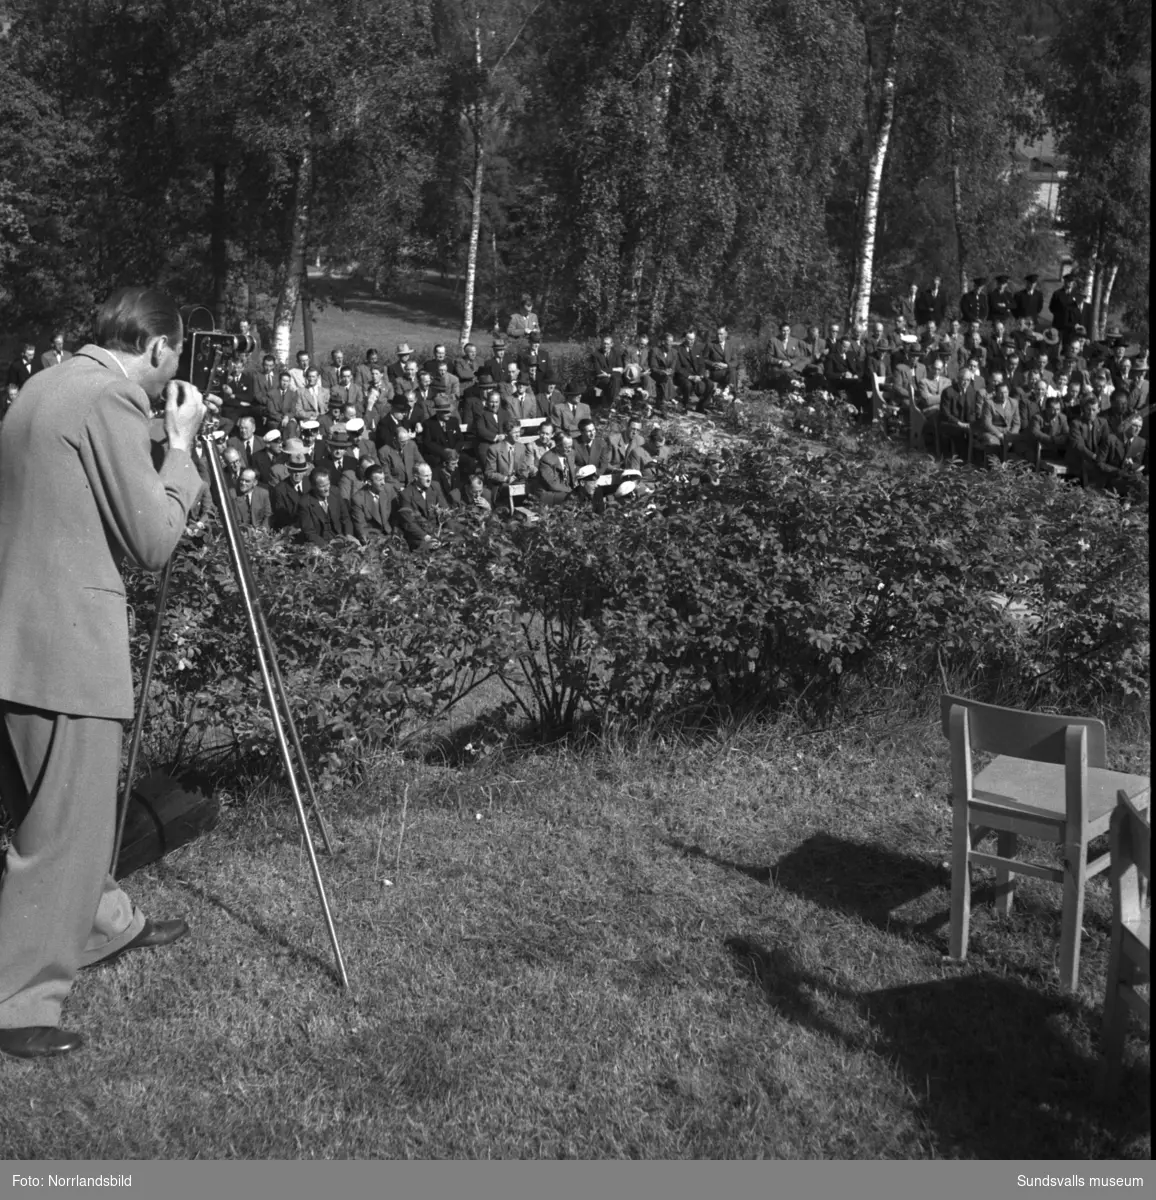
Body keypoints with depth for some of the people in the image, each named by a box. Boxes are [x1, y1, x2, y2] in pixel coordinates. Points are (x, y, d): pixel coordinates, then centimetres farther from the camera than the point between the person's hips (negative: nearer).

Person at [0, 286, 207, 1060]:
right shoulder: (111, 399, -14)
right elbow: (155, 542, -14)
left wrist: (161, 440, 19)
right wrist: (182, 445, -3)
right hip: (64, 647, -10)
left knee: (71, 809, 24)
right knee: (64, 830, 0)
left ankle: (106, 923, 43)